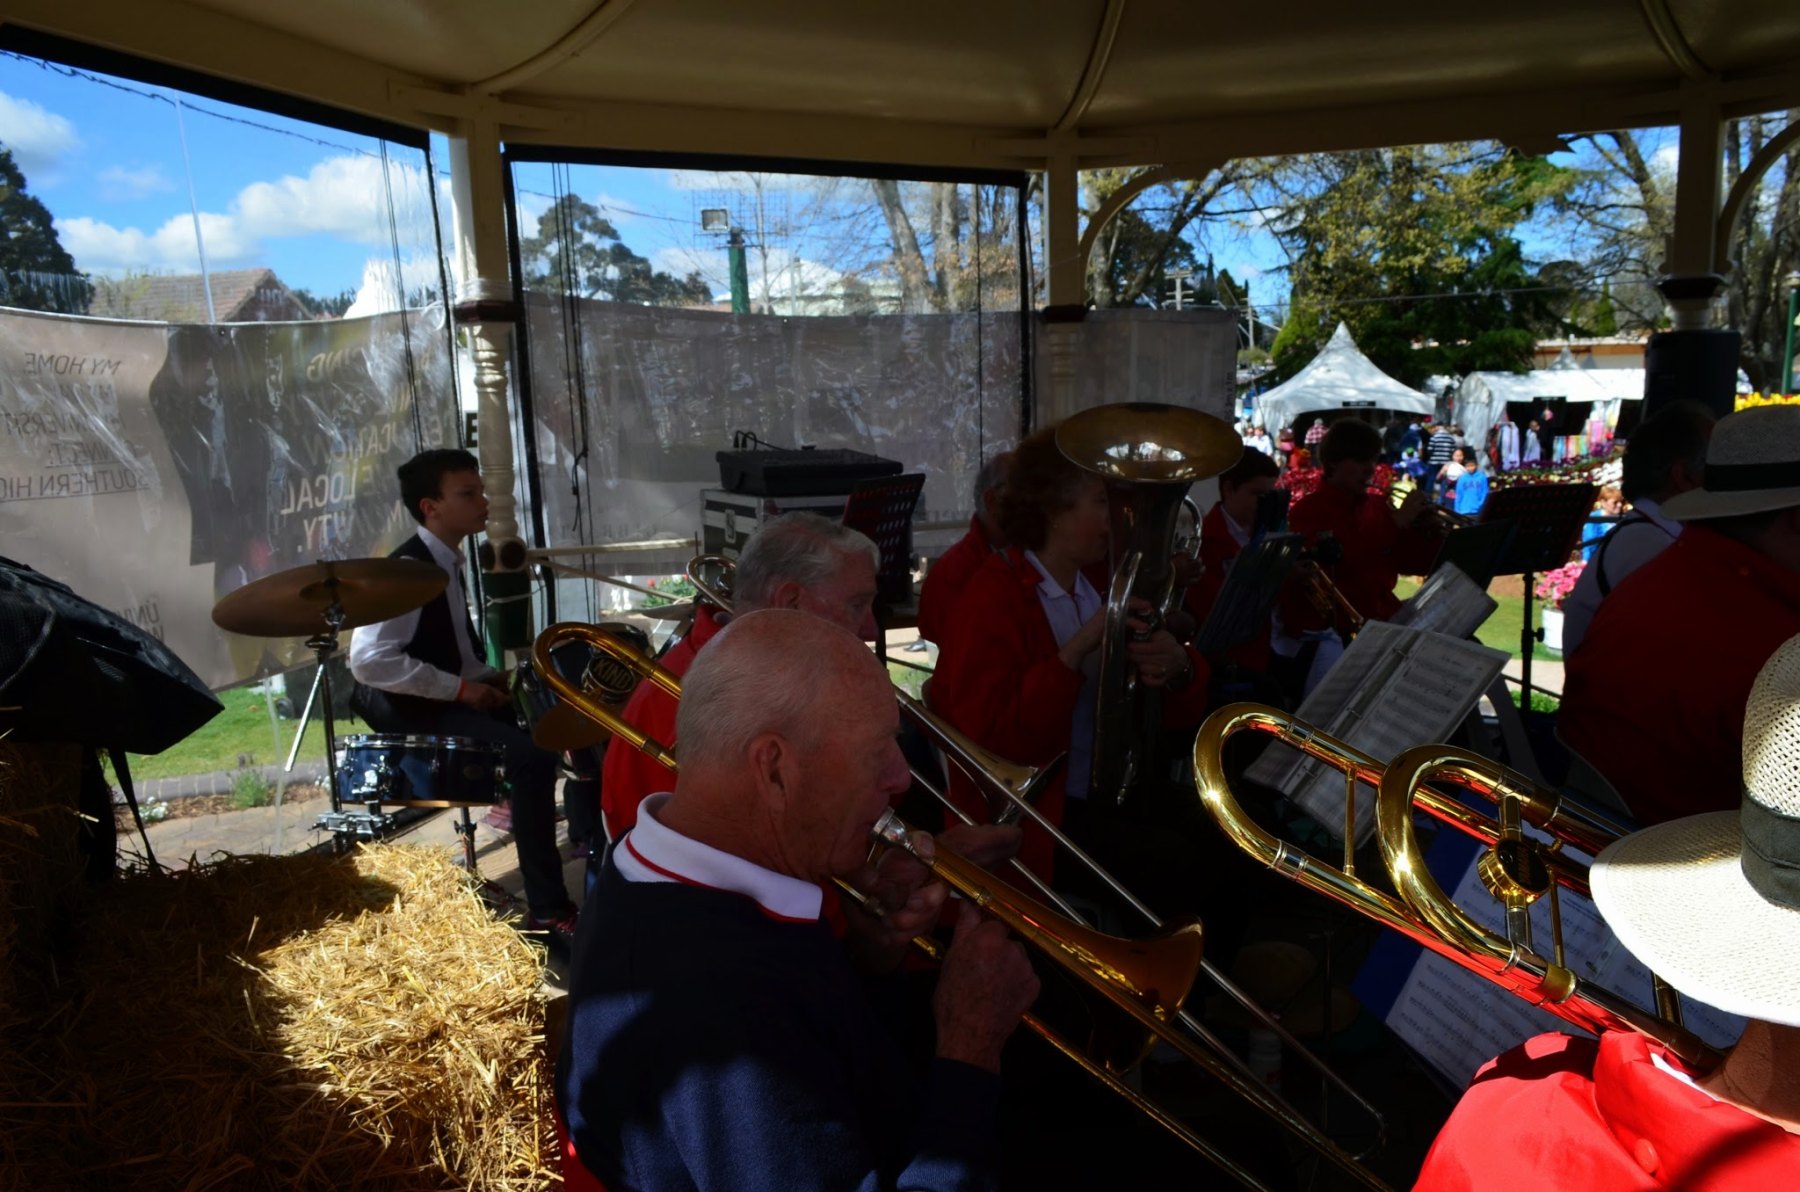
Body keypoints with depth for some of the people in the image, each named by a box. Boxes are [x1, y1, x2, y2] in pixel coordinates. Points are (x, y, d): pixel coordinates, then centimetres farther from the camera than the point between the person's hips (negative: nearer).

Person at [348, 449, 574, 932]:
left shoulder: (448, 562, 9)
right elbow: (369, 660, -29)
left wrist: (489, 677, 5)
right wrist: (461, 688, -25)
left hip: (447, 699, 10)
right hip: (415, 711, -10)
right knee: (532, 757, -26)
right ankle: (547, 910, -18)